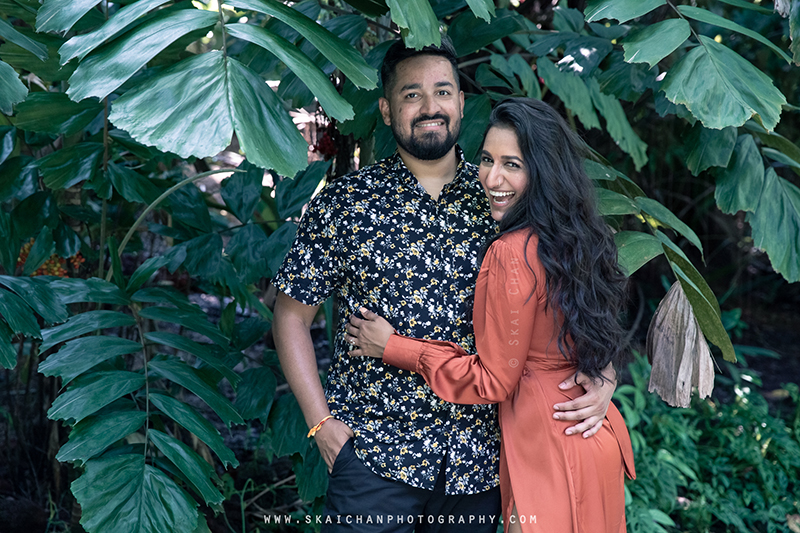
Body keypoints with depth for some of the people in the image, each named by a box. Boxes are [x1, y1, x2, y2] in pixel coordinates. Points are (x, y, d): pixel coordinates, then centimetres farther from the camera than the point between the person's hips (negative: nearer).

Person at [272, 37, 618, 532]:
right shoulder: (344, 203, -2)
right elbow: (292, 316, 3)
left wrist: (602, 380, -9)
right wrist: (321, 421, -4)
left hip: (478, 459, 2)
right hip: (374, 455, -2)